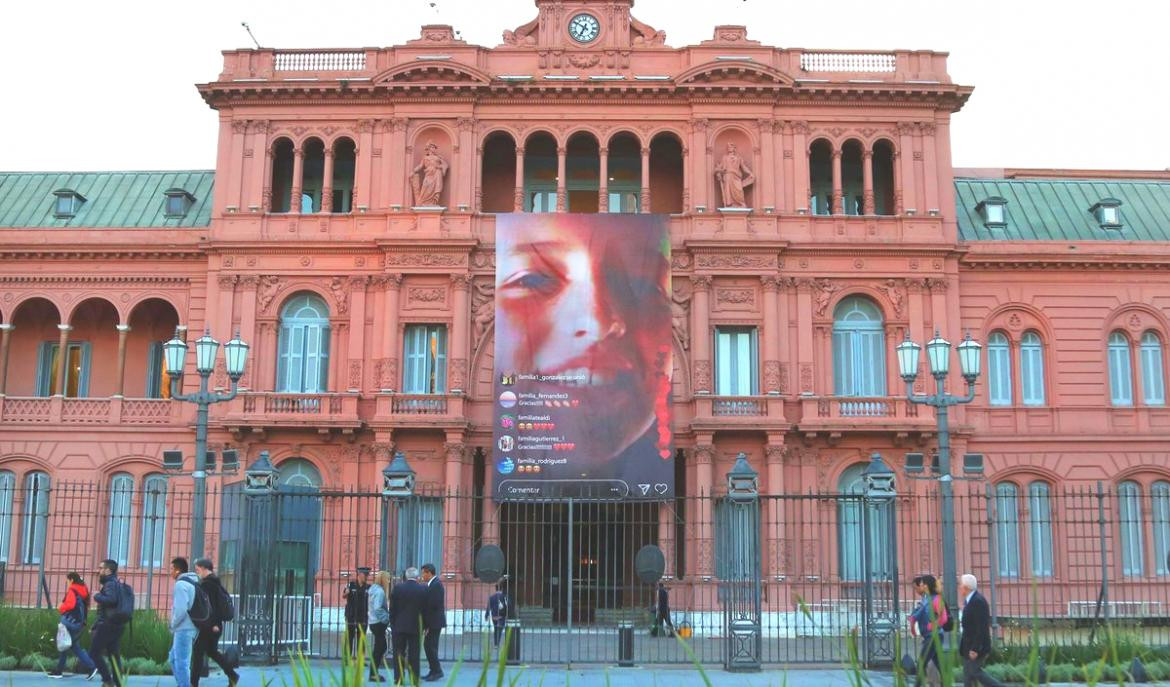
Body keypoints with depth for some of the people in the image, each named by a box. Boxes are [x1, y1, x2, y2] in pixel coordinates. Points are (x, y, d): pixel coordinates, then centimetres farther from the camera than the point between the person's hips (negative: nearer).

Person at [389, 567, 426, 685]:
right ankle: (414, 678, 6)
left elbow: (392, 608, -1)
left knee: (399, 653, 6)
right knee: (414, 654, 6)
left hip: (399, 626, 0)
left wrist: (392, 624, 8)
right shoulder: (423, 590, -4)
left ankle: (398, 678, 5)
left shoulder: (397, 588, -5)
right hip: (415, 626, 0)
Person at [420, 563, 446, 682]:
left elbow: (434, 604, -22)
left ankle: (437, 671, -1)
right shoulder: (432, 584, 14)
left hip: (435, 621, -10)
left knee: (430, 646, -7)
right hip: (432, 622, 10)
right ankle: (433, 671, 19)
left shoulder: (436, 584, -16)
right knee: (428, 645, 13)